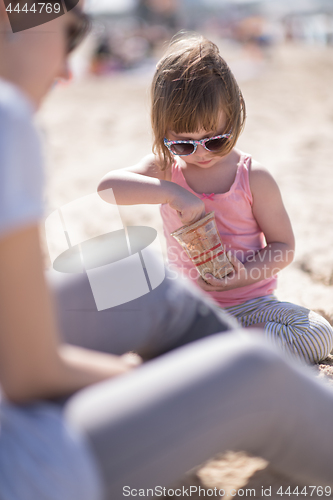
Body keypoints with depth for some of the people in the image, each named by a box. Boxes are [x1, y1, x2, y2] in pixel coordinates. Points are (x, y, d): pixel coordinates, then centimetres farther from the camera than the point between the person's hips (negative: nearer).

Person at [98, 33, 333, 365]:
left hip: (250, 304, 0)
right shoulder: (165, 170, -2)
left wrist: (247, 274, -22)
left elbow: (283, 246, -1)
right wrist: (172, 192, -31)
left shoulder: (254, 178, -7)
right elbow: (107, 186, -19)